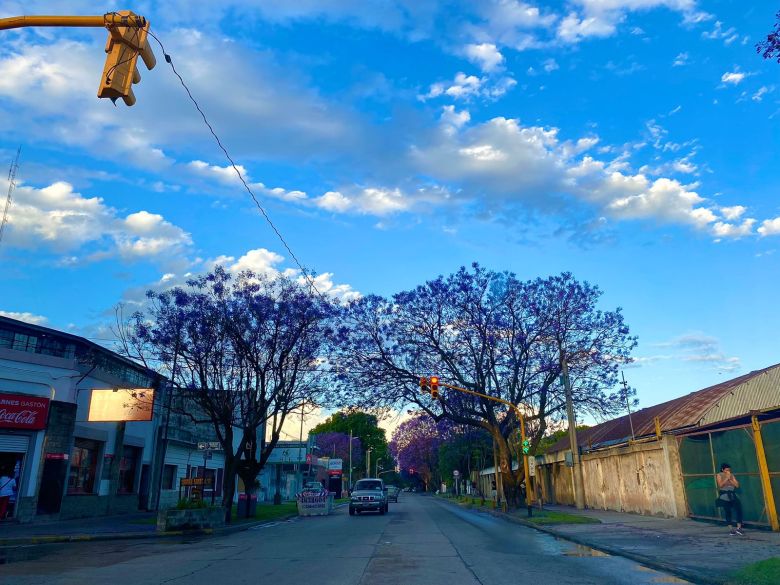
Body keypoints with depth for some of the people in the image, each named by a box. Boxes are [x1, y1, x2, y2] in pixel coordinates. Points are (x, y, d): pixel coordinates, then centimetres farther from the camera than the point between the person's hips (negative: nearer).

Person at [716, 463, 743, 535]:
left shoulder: (732, 475, 9)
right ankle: (730, 529, 9)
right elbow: (720, 485, -13)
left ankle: (739, 528, -6)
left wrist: (730, 479, -9)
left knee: (739, 509, -12)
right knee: (728, 512, 0)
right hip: (724, 497, -3)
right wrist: (726, 478, -14)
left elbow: (737, 485, 2)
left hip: (733, 496, 3)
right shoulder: (719, 475, 0)